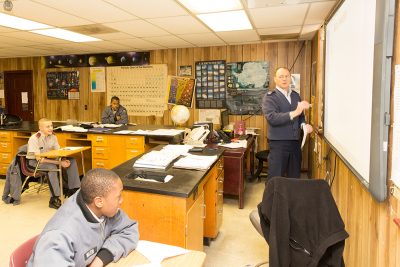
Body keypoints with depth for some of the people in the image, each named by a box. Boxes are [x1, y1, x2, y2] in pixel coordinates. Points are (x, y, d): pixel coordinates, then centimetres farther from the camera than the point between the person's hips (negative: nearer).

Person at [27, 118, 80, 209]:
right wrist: (59, 162, -35)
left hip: (48, 158, 6)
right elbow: (39, 159, -29)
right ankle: (54, 199, -31)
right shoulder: (34, 139, -23)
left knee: (71, 160, -14)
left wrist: (64, 160, -26)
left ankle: (73, 190, -6)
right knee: (52, 166, -37)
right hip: (34, 161, -6)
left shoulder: (53, 136, -5)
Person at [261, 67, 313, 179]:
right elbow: (272, 118, -22)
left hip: (295, 143, 6)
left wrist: (304, 125, 0)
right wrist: (294, 112, -30)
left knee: (295, 178, 14)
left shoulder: (296, 95, 13)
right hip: (278, 143, -5)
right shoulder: (269, 97, -7)